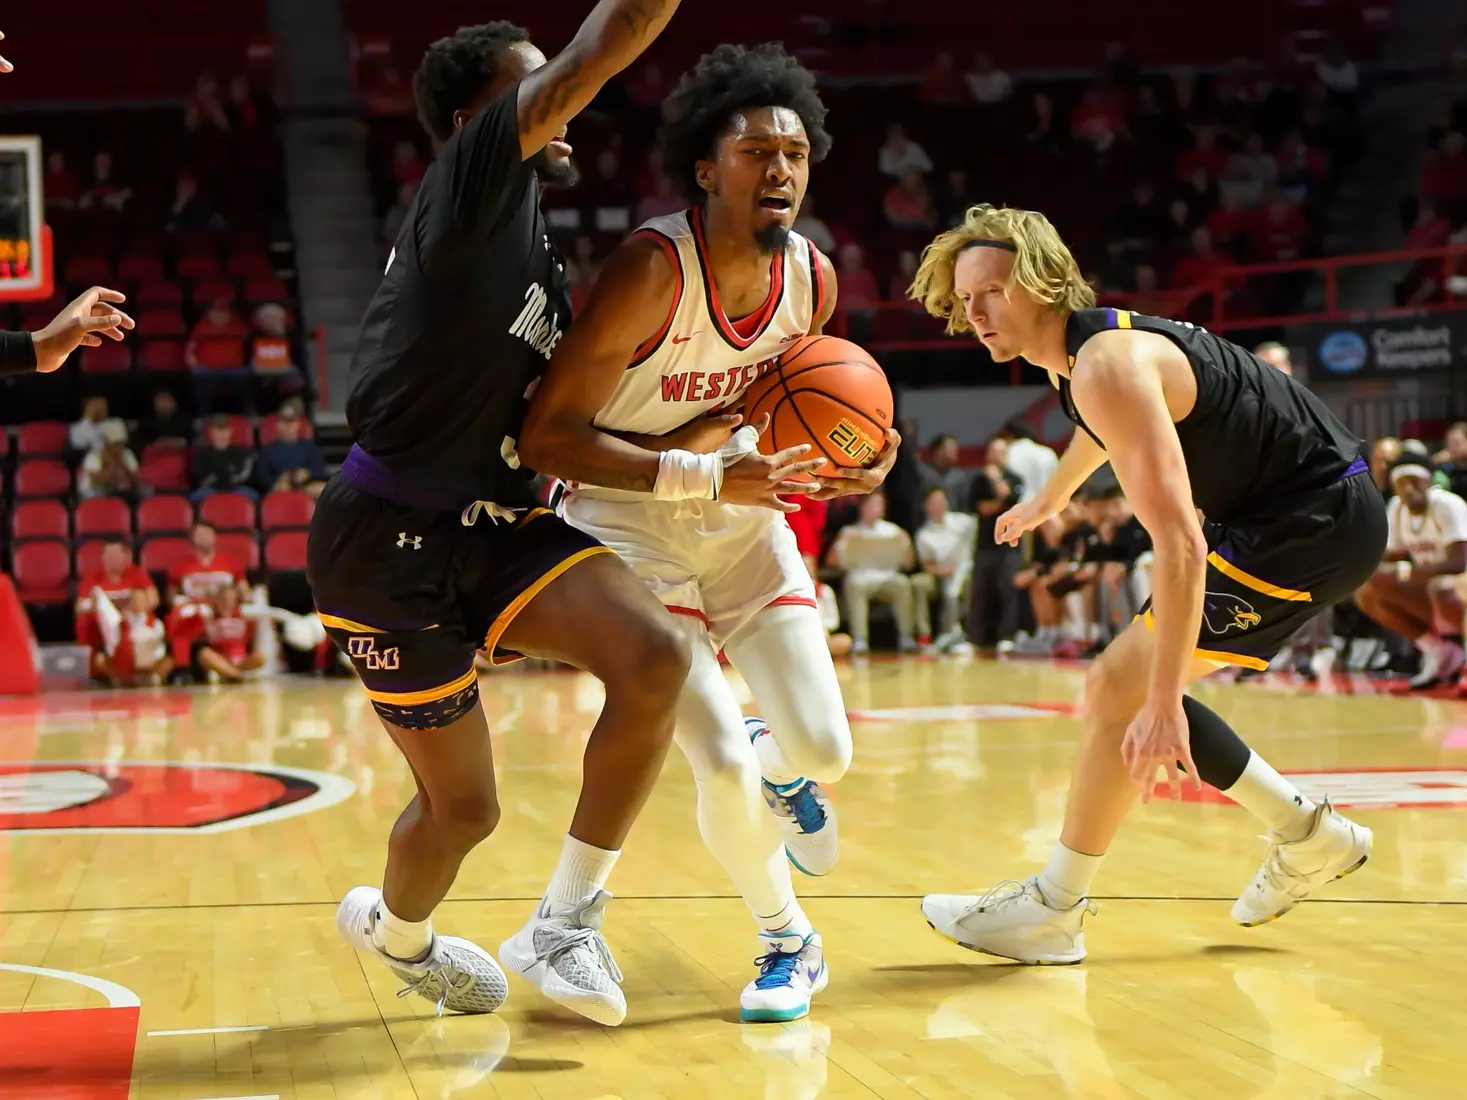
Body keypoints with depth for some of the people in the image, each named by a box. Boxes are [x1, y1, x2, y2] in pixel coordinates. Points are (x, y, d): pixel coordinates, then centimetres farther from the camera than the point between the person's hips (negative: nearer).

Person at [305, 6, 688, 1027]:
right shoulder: (472, 179, -11)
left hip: (494, 522, 7)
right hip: (391, 539, -7)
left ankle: (565, 922, -5)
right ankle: (400, 932, 40)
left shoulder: (530, 241, 15)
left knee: (655, 653, -19)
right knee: (463, 805, 3)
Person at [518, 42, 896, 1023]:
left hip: (743, 516, 5)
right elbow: (547, 436, -27)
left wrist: (837, 466, -8)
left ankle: (782, 765, 33)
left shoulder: (814, 278, -7)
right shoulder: (654, 269, -27)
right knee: (726, 770, -16)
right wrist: (705, 477, -33)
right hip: (628, 529, -5)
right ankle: (788, 943, 12)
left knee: (824, 751, -6)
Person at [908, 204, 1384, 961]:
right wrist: (1046, 503, 51)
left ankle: (1052, 911, -1)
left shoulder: (1109, 365, -26)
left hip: (1315, 523, -10)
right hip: (1319, 513, 10)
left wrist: (1164, 704, -36)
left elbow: (1179, 545, -34)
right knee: (1133, 690, 13)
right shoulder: (1075, 350, 5)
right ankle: (1309, 835, 23)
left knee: (1122, 691, -11)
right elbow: (1103, 430, 33)